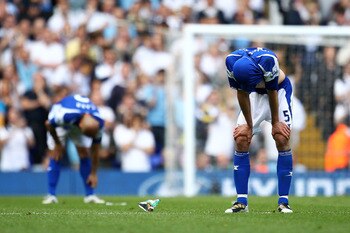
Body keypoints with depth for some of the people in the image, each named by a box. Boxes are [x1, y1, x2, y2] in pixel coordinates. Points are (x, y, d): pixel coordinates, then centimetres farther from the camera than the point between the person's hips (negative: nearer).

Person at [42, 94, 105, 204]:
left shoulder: (98, 124, -33)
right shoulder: (64, 114, -47)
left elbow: (95, 151, -18)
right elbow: (48, 124, -23)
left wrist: (93, 174, -11)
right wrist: (57, 144, -11)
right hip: (58, 123, -3)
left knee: (84, 154, -8)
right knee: (55, 156, -13)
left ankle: (90, 195, -2)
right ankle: (51, 195, -8)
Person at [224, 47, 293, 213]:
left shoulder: (267, 60, -37)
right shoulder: (232, 62, -28)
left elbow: (272, 93, -22)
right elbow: (242, 94, -14)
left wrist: (275, 122, -11)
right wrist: (249, 125, -9)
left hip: (278, 90, -3)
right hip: (255, 94, 3)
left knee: (282, 139, -17)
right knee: (241, 140, -10)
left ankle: (283, 201, -14)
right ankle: (242, 201, -6)